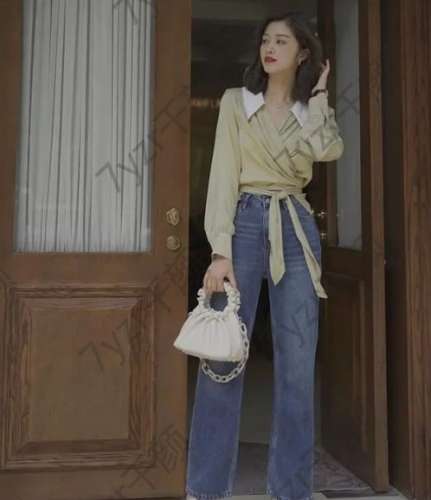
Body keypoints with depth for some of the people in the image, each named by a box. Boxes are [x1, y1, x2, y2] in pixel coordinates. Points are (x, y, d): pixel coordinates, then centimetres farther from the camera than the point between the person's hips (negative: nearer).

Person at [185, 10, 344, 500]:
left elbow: (328, 150, -11)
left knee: (297, 363, 2)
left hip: (296, 229, 3)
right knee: (223, 357, -4)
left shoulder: (311, 111, 14)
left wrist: (318, 94, 2)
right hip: (245, 223, -2)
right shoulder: (235, 101, 7)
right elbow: (223, 173, -5)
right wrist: (220, 251, -15)